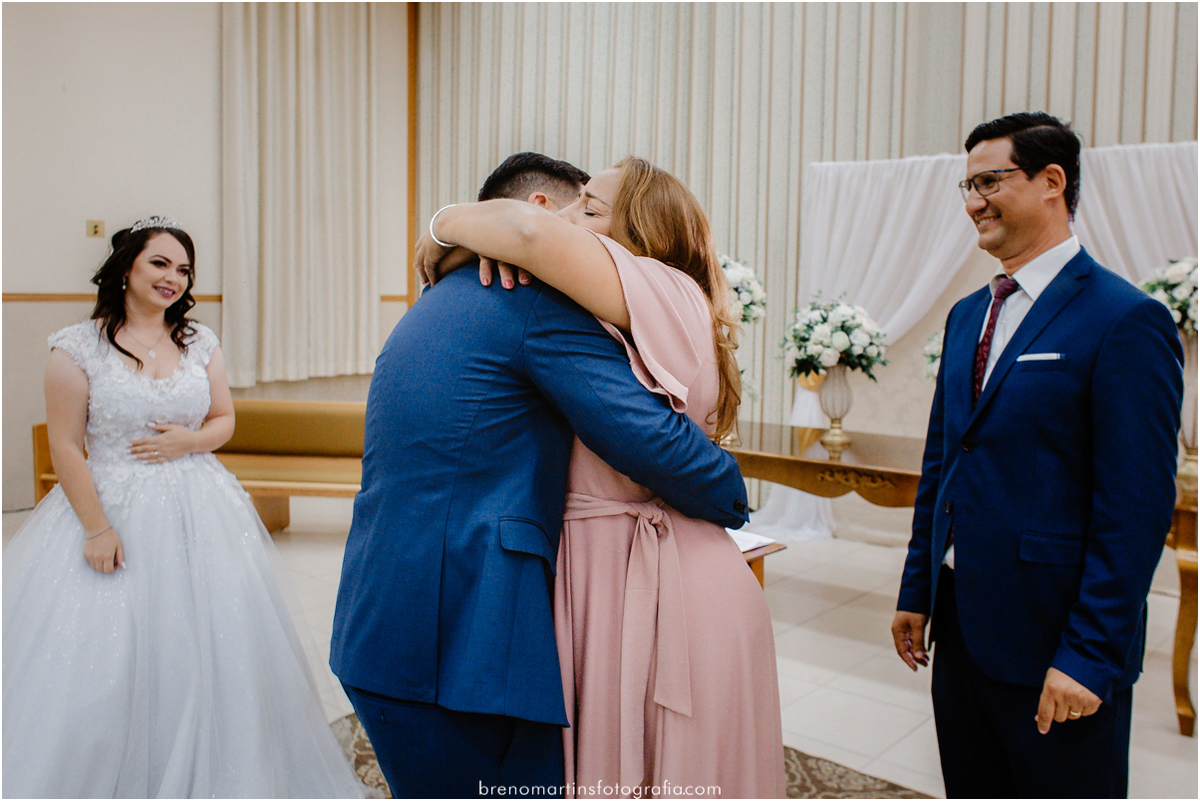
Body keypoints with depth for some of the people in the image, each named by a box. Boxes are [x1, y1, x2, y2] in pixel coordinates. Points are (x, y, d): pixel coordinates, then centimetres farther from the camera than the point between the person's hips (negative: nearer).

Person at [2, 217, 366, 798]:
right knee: (104, 662, -1)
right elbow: (65, 448, -6)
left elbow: (225, 421, 13)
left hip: (198, 514, 4)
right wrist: (97, 528, -11)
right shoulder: (78, 347, -5)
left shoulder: (201, 342, 6)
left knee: (206, 651, 8)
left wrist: (189, 440, -9)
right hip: (115, 512, -3)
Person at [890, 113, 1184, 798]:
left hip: (1054, 641, -7)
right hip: (961, 626, 7)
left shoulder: (1128, 320, -13)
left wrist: (1090, 656, -17)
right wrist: (917, 591, 12)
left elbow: (1137, 509, -16)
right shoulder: (967, 314, 10)